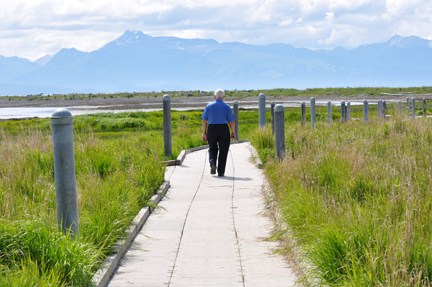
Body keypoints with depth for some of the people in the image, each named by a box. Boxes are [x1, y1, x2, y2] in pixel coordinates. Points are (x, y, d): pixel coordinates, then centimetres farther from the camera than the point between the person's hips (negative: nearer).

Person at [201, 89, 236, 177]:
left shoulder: (209, 106, 3)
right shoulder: (226, 107, 0)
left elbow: (204, 121, 2)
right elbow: (231, 122, -1)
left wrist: (204, 133, 7)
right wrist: (233, 133, 11)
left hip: (212, 129, 1)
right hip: (224, 129, -1)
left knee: (212, 149, 18)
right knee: (223, 150, 6)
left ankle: (212, 164, -8)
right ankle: (221, 172, 4)